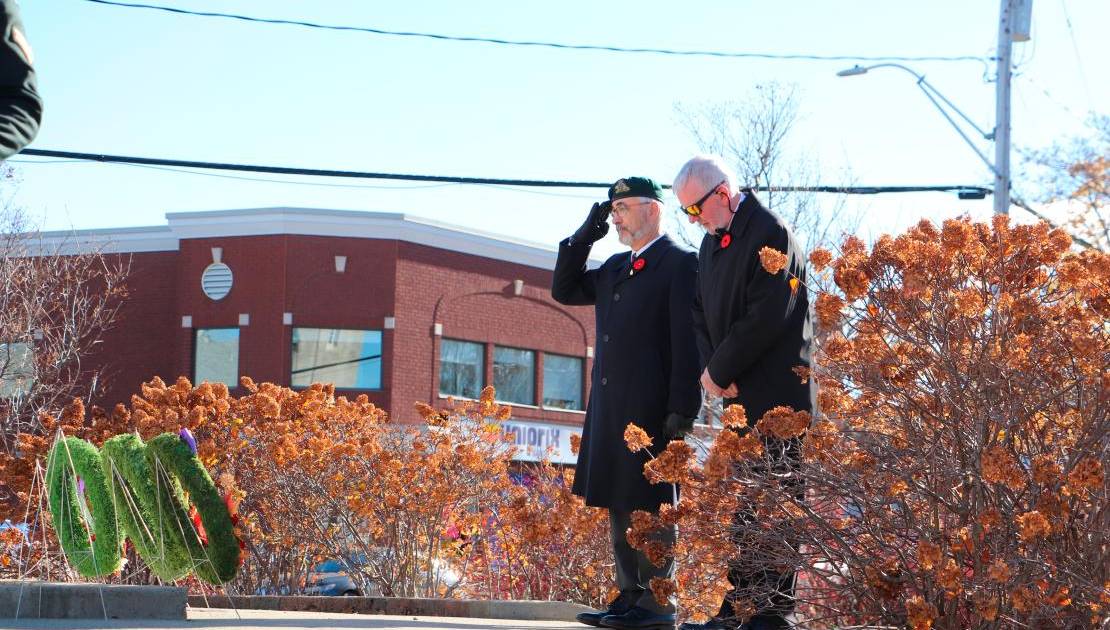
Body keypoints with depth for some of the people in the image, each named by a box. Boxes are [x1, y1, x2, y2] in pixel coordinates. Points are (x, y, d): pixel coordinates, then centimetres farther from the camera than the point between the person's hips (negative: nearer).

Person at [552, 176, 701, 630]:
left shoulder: (680, 264, -6)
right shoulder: (615, 268, 19)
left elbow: (687, 341, -12)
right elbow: (564, 291, 24)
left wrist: (682, 410, -18)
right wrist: (582, 237, 12)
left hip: (650, 407, -8)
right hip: (610, 406, 8)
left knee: (649, 502, -7)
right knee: (619, 504, 8)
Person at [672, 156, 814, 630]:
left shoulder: (770, 234, -12)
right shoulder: (713, 241, 16)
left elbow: (767, 317, -19)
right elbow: (703, 315, 16)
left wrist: (719, 372, -11)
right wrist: (713, 372, -1)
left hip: (776, 394, -9)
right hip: (739, 395, 9)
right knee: (742, 506, 9)